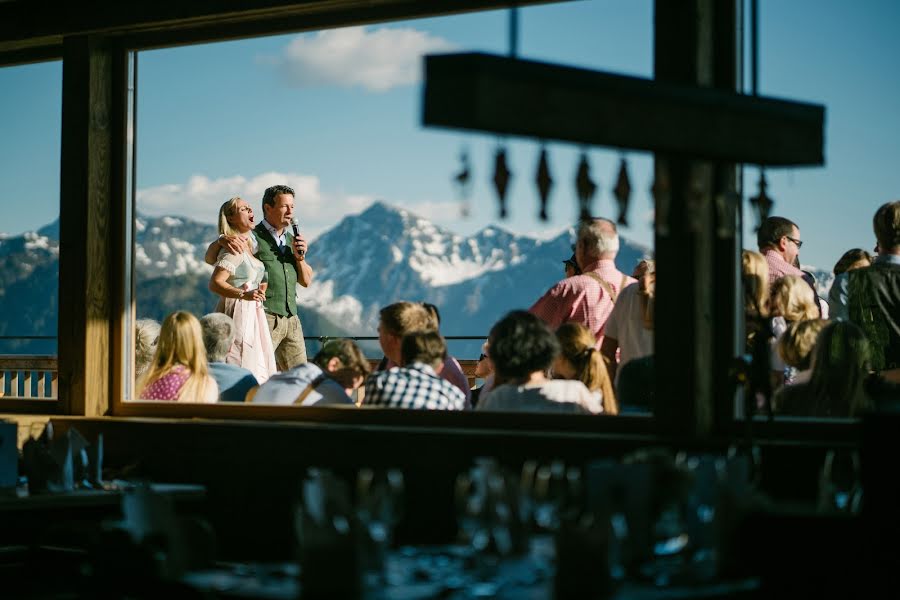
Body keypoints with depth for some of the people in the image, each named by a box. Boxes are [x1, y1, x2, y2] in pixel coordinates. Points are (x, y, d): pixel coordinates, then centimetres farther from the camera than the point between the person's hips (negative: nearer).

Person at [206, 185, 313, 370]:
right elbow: (210, 259, -7)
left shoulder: (291, 239, 17)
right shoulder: (253, 238, -4)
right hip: (264, 316, -7)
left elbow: (306, 281, 17)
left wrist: (300, 257, -1)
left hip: (292, 319, 7)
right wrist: (221, 240, -27)